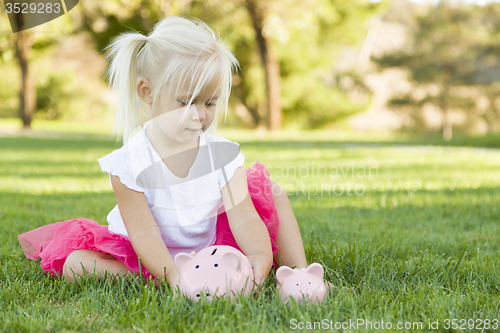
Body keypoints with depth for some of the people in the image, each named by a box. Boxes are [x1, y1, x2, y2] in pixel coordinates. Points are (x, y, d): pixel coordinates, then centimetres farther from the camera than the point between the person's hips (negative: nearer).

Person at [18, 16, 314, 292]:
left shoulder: (223, 153, -14)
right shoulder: (129, 163, -22)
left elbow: (243, 217, -21)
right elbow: (144, 232, -26)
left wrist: (261, 256, -43)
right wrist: (171, 274, -46)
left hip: (214, 247, 2)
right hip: (154, 258, -2)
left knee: (272, 191, -7)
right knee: (73, 263, -24)